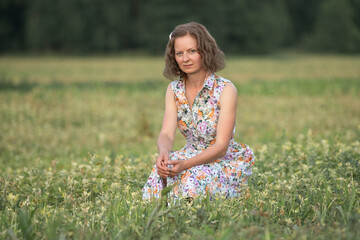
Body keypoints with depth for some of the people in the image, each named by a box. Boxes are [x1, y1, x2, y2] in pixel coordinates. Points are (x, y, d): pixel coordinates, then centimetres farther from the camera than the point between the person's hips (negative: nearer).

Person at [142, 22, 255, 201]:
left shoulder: (225, 90, -16)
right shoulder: (174, 89, 1)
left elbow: (221, 146, -20)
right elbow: (166, 133, -9)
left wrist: (186, 164, -35)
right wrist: (163, 152, -34)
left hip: (226, 160, -4)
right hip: (193, 156, 4)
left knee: (195, 178, -35)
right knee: (162, 169, -28)